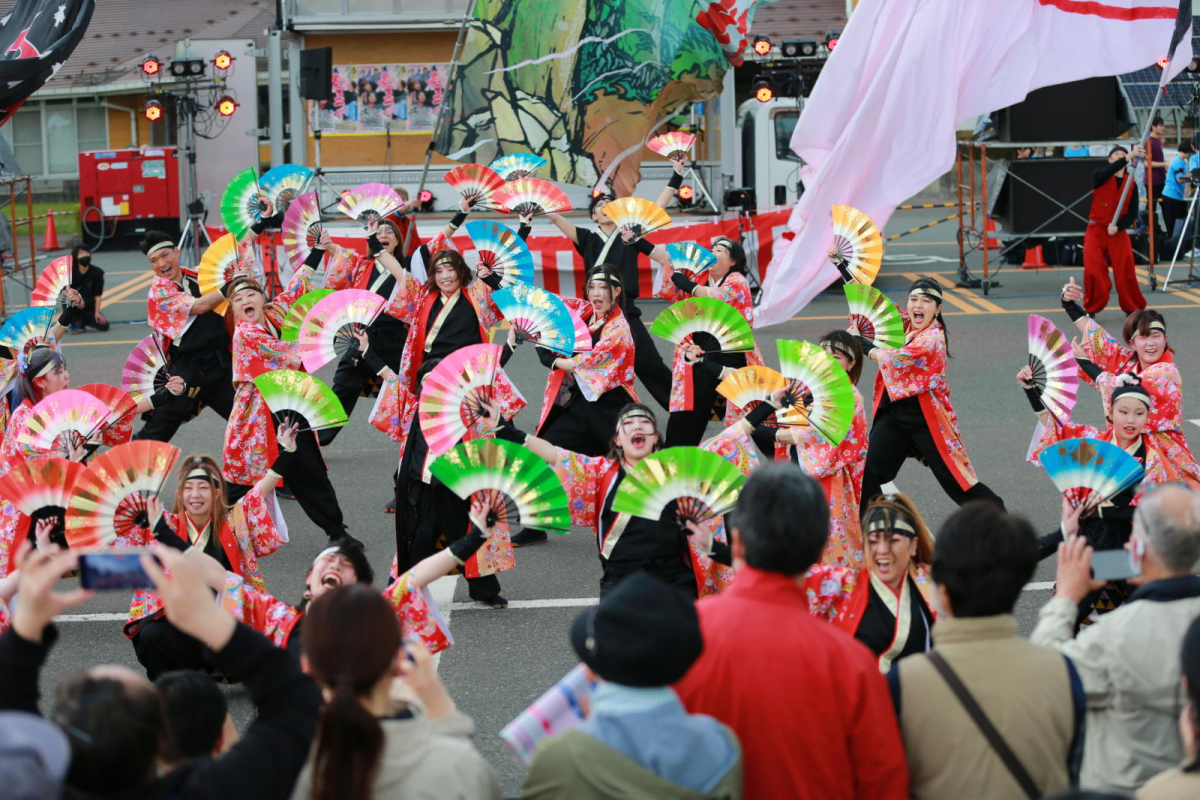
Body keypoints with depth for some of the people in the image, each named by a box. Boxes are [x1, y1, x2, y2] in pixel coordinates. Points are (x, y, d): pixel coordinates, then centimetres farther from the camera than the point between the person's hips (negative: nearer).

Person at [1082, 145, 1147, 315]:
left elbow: (1133, 213, 0)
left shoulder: (1131, 183, 4)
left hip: (1119, 233, 2)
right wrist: (1129, 157, -38)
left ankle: (1133, 309, 15)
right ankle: (1091, 309, 5)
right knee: (1093, 272, -11)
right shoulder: (1100, 176, -3)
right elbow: (1111, 170, -28)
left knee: (1126, 272, -3)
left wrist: (1118, 227, -16)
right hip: (1096, 231, -2)